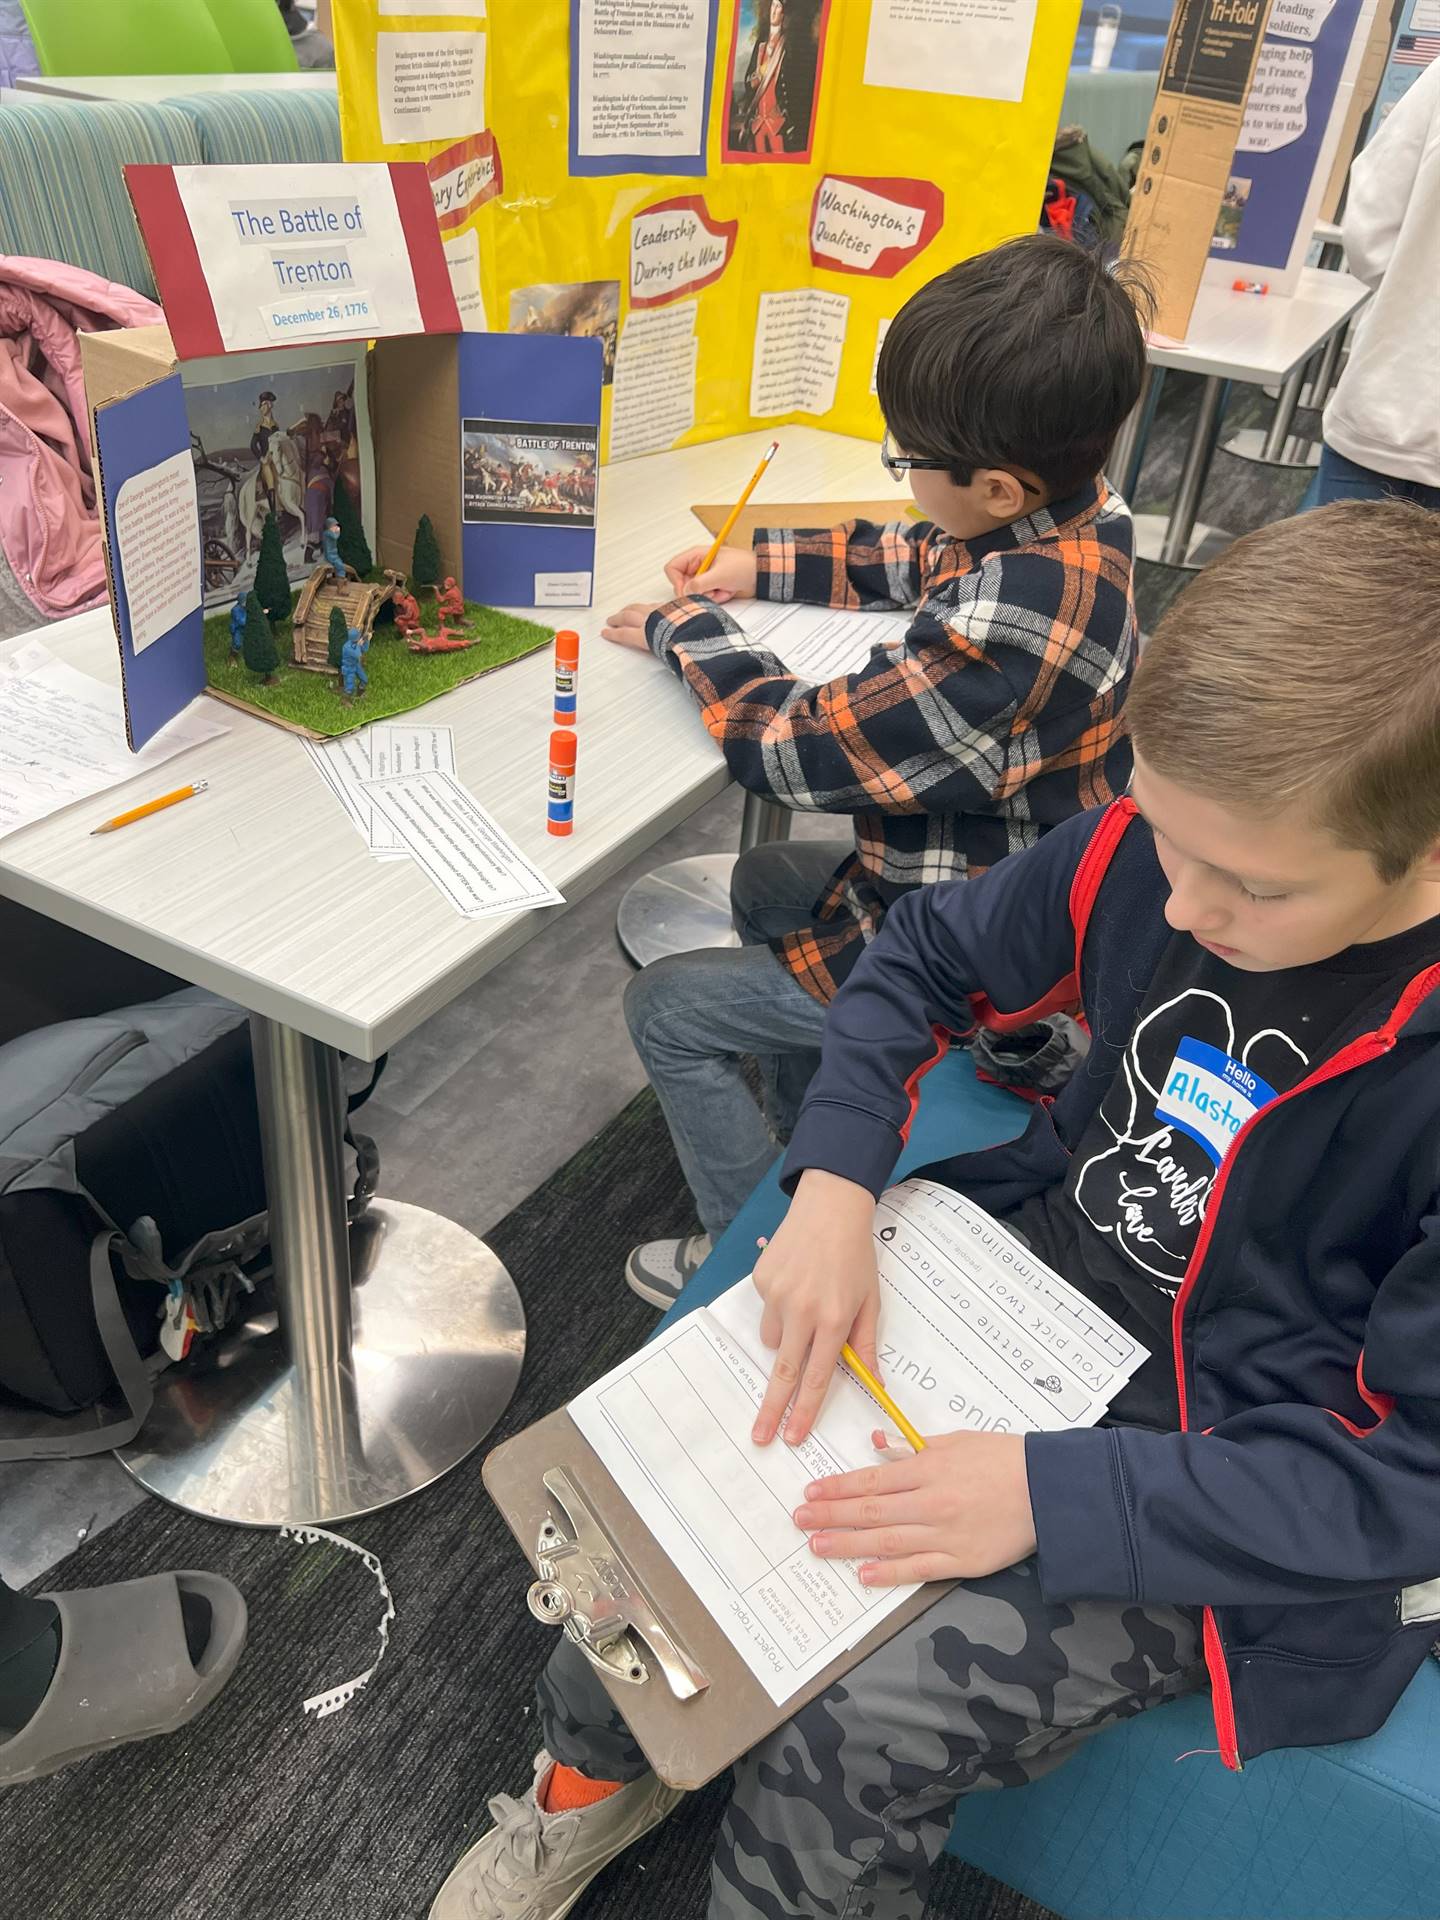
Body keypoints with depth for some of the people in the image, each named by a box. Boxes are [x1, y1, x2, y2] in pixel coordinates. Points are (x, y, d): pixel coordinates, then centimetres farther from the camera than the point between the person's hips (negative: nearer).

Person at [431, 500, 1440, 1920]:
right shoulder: (1148, 846, -13)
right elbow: (925, 958, 0)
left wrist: (1051, 1497, -29)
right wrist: (835, 1186, -15)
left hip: (1215, 1487, -4)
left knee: (862, 1726, -20)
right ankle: (595, 1777, 23)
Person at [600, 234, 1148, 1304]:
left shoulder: (1008, 632, -37)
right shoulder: (1075, 514, -8)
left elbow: (796, 748, -27)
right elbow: (921, 564, 12)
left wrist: (685, 630, -10)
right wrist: (760, 567, 5)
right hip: (1007, 883, 10)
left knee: (667, 1011, 2)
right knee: (764, 885, 28)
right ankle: (805, 1144, 42)